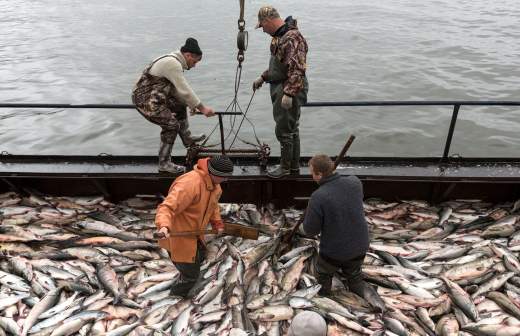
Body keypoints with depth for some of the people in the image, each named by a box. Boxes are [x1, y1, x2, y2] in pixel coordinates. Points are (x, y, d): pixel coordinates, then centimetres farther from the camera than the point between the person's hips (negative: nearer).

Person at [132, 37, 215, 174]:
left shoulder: (173, 60, 10)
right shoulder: (173, 64, -22)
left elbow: (177, 88, 16)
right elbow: (185, 90, -23)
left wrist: (190, 104, 16)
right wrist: (202, 108, -17)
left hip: (154, 96, 11)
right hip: (145, 100, -11)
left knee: (179, 106, 20)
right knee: (171, 125, -12)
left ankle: (187, 138, 33)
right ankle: (164, 164, -2)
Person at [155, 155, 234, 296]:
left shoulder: (214, 184, -2)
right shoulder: (189, 184, -33)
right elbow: (167, 207, -38)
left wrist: (217, 222, 6)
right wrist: (164, 226, -55)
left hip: (193, 232, 9)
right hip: (178, 236, -9)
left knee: (199, 258, 31)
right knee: (190, 274, 3)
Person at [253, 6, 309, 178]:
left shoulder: (292, 37, -20)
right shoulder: (279, 35, 12)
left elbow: (297, 69, -27)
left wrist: (289, 93, -30)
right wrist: (263, 77, 22)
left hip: (289, 90, -10)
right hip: (280, 88, 10)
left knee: (284, 130, -1)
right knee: (291, 129, 16)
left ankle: (285, 167, 13)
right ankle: (294, 166, 27)